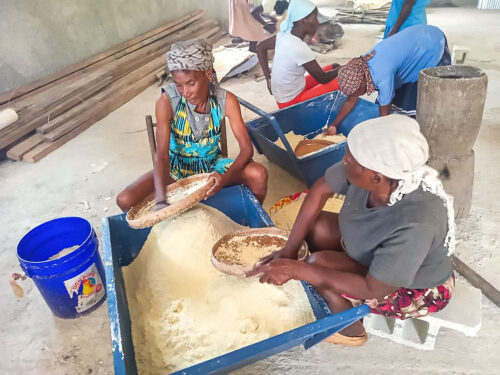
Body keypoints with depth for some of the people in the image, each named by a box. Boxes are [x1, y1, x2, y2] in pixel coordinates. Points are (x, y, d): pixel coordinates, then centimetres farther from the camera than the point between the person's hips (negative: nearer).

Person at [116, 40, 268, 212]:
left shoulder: (226, 100, -17)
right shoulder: (167, 101, -21)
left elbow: (247, 148, -19)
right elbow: (162, 154, -27)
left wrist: (226, 177, -40)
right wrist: (161, 202, -42)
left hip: (212, 166, 1)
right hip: (176, 168, 0)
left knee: (259, 175, -27)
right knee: (125, 200, -23)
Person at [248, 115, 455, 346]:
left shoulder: (415, 224, -42)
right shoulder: (372, 166, -26)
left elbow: (373, 289, -32)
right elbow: (321, 190, -11)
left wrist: (295, 269, -31)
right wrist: (289, 250, -13)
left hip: (417, 290, -6)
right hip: (380, 250, 6)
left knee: (318, 265, -21)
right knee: (312, 226, -4)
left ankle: (352, 332, 9)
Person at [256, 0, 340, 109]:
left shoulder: (285, 34, -6)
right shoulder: (299, 48, -30)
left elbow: (260, 47, 11)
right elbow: (322, 78, -19)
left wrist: (269, 78, 9)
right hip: (292, 102, -9)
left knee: (334, 67, 14)